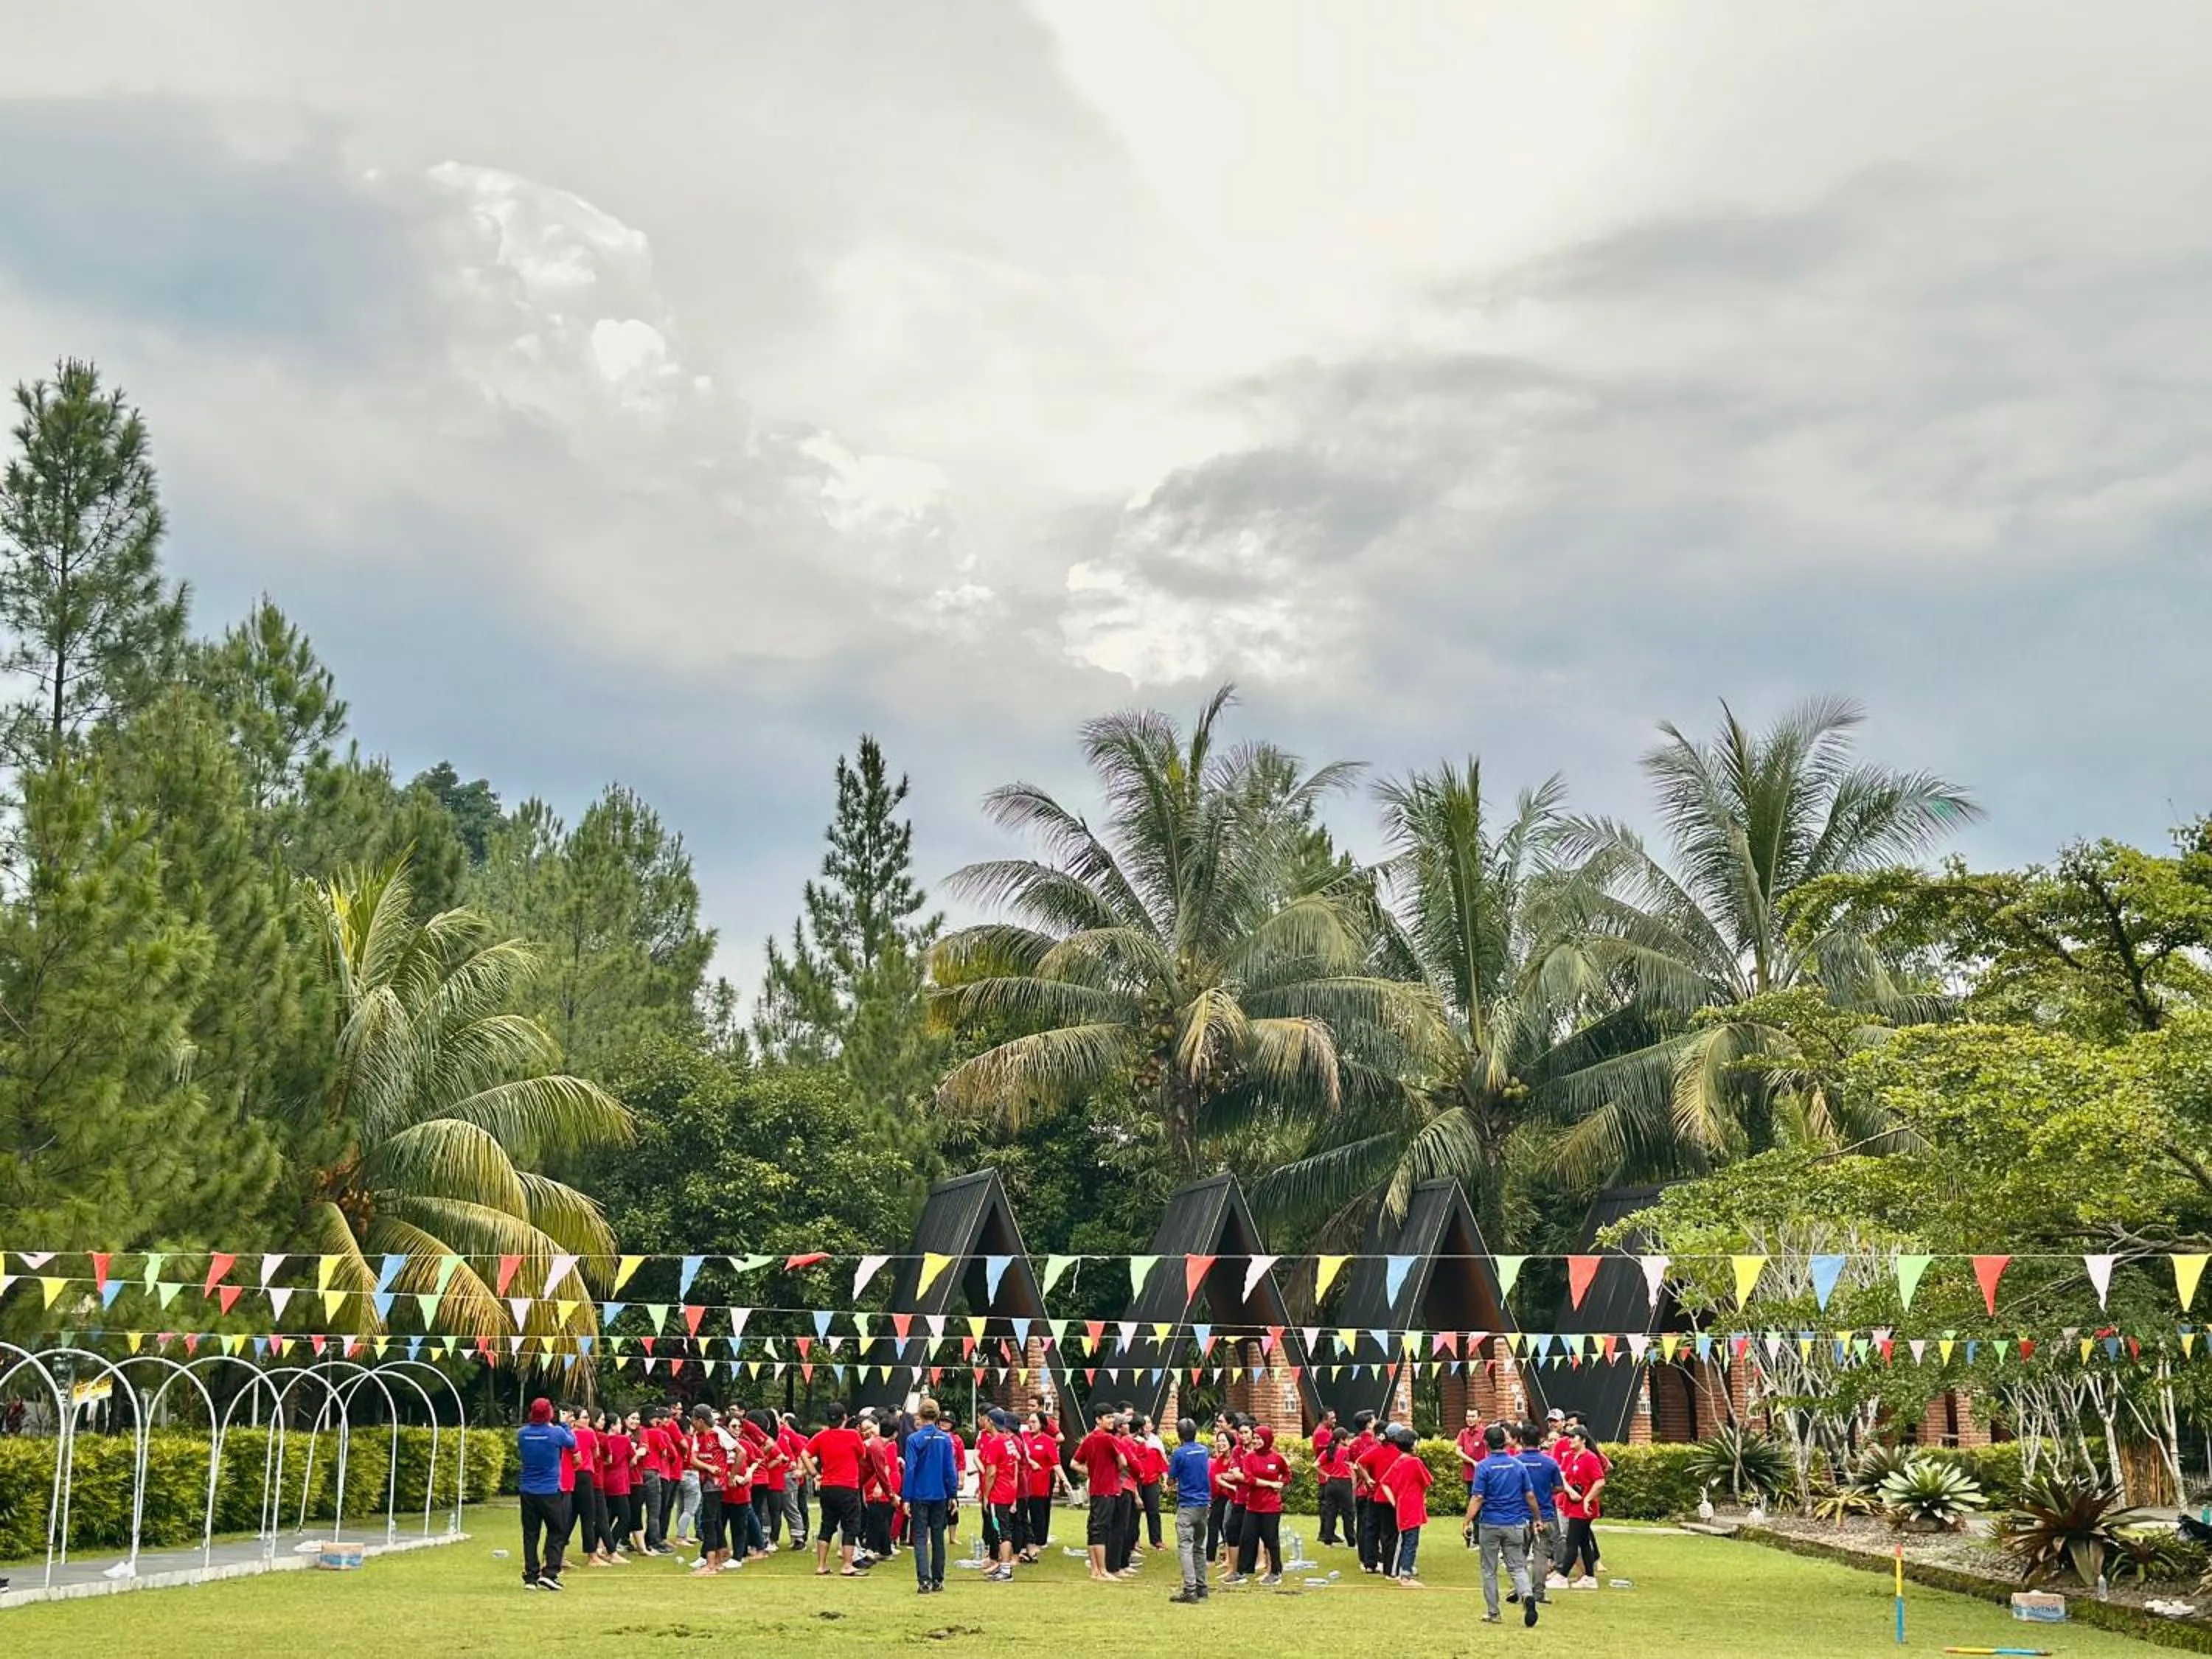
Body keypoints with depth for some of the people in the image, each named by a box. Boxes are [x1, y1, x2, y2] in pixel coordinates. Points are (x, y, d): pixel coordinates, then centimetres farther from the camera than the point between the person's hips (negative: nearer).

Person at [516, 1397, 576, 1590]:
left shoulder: (522, 1433, -3)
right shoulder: (557, 1433, -12)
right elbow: (572, 1443, 8)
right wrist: (565, 1426, 23)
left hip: (528, 1491, 3)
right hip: (551, 1492, -3)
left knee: (530, 1534, 9)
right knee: (557, 1531, 7)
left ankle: (530, 1577, 9)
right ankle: (550, 1573, -3)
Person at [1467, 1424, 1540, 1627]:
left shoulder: (1483, 1467, -8)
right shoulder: (1519, 1465, 1)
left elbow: (1478, 1498, -14)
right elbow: (1530, 1496, 4)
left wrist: (1467, 1522, -12)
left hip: (1490, 1524, -2)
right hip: (1515, 1524, 2)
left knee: (1489, 1571, 10)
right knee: (1517, 1567, 7)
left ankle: (1492, 1613, 14)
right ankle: (1527, 1595, -21)